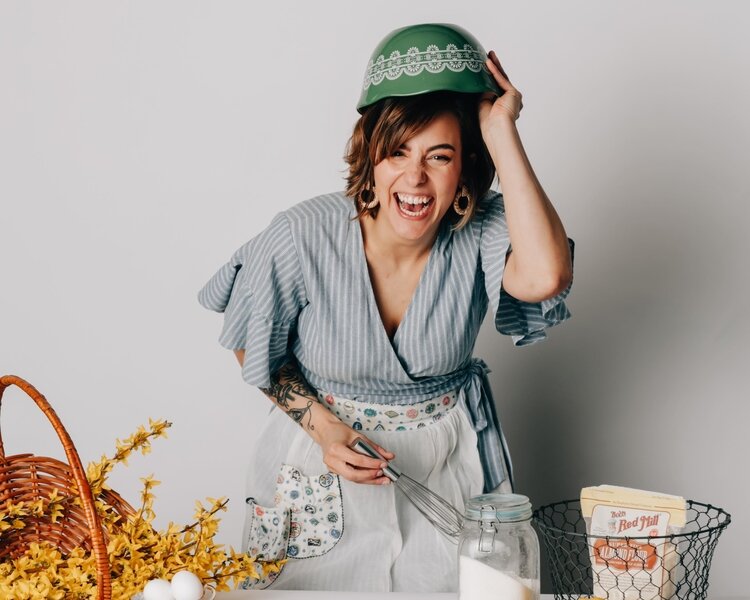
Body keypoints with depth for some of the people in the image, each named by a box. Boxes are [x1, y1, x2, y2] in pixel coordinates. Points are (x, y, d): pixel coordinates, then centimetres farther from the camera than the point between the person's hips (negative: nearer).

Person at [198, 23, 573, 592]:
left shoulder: (479, 235, -18)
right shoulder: (304, 236, -20)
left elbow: (545, 276, -41)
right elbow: (255, 348, -4)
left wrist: (502, 134, -35)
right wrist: (323, 429, -18)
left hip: (449, 463, 1)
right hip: (325, 465, 0)